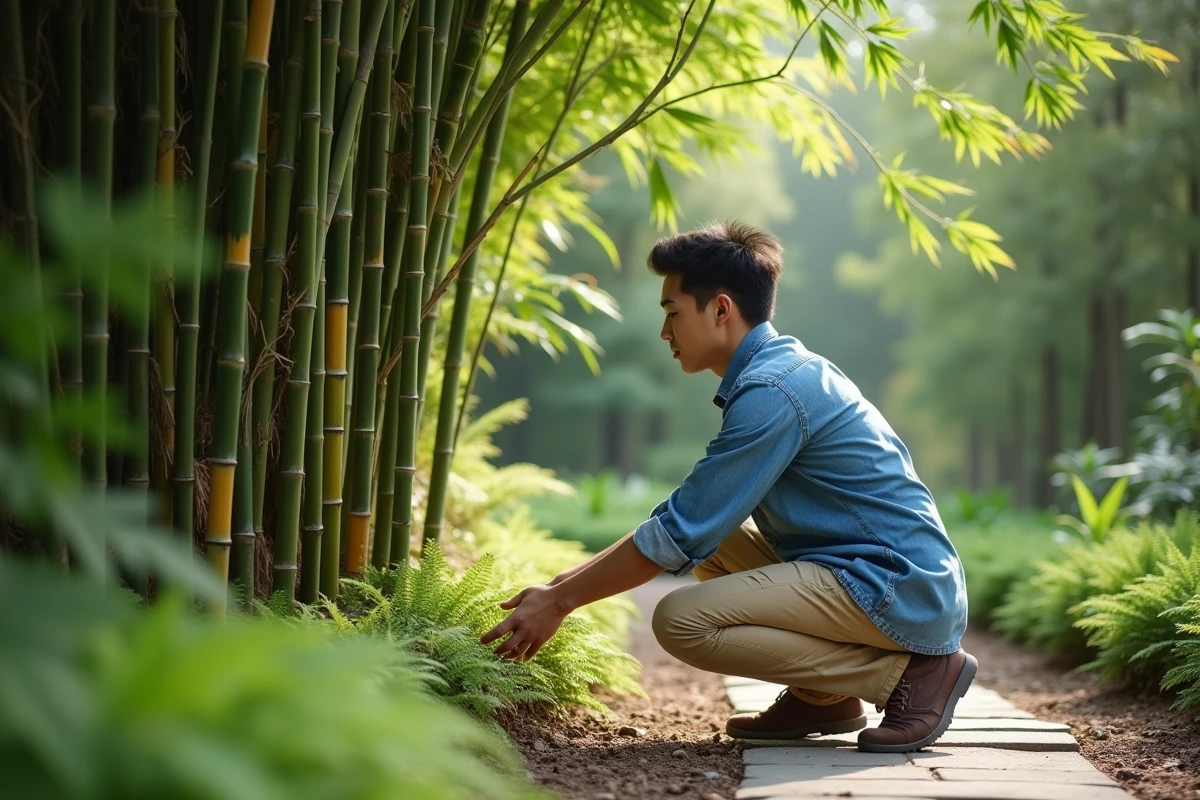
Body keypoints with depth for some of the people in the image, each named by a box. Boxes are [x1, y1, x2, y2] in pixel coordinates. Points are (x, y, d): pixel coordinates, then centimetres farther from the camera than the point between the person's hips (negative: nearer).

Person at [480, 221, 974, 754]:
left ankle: (912, 672, -10)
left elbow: (680, 534, -16)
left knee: (681, 621, -18)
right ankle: (822, 697, 12)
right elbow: (690, 518, 20)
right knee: (715, 537, 18)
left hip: (902, 591, -10)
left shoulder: (771, 391, -17)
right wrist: (563, 583, 16)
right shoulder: (780, 370, 15)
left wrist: (561, 600, -7)